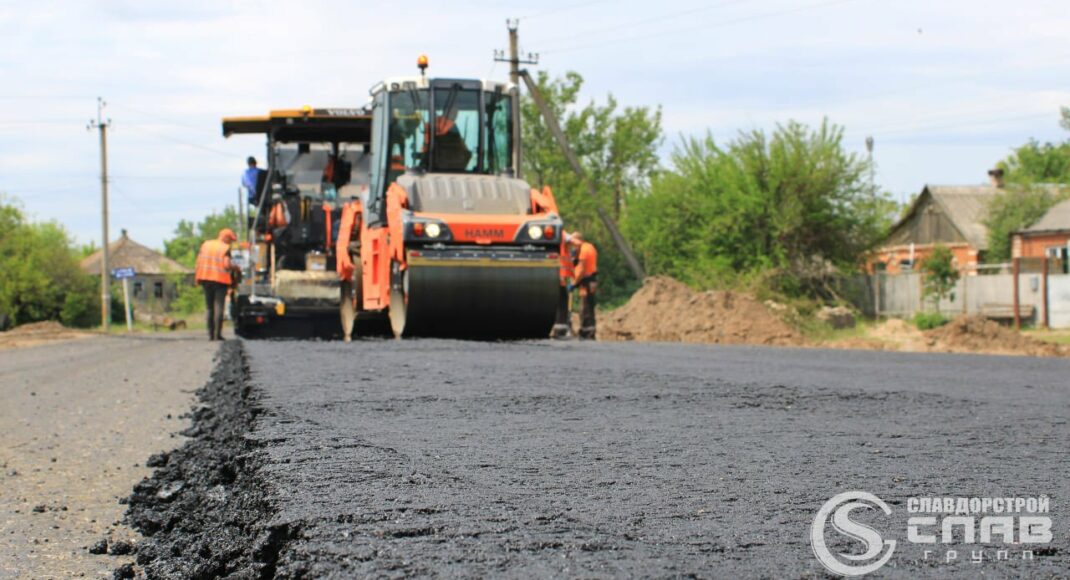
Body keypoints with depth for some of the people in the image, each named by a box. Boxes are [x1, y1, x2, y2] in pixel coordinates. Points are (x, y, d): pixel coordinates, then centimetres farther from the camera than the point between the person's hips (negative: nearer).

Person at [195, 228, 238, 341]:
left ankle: (210, 334, 7)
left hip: (206, 278, 5)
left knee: (209, 307, 11)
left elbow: (198, 261, 6)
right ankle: (217, 334, -9)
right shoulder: (225, 248, -7)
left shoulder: (205, 245, 9)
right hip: (220, 280, -5)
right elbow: (226, 265, -18)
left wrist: (197, 277, 11)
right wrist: (234, 268, 2)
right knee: (218, 306, -4)